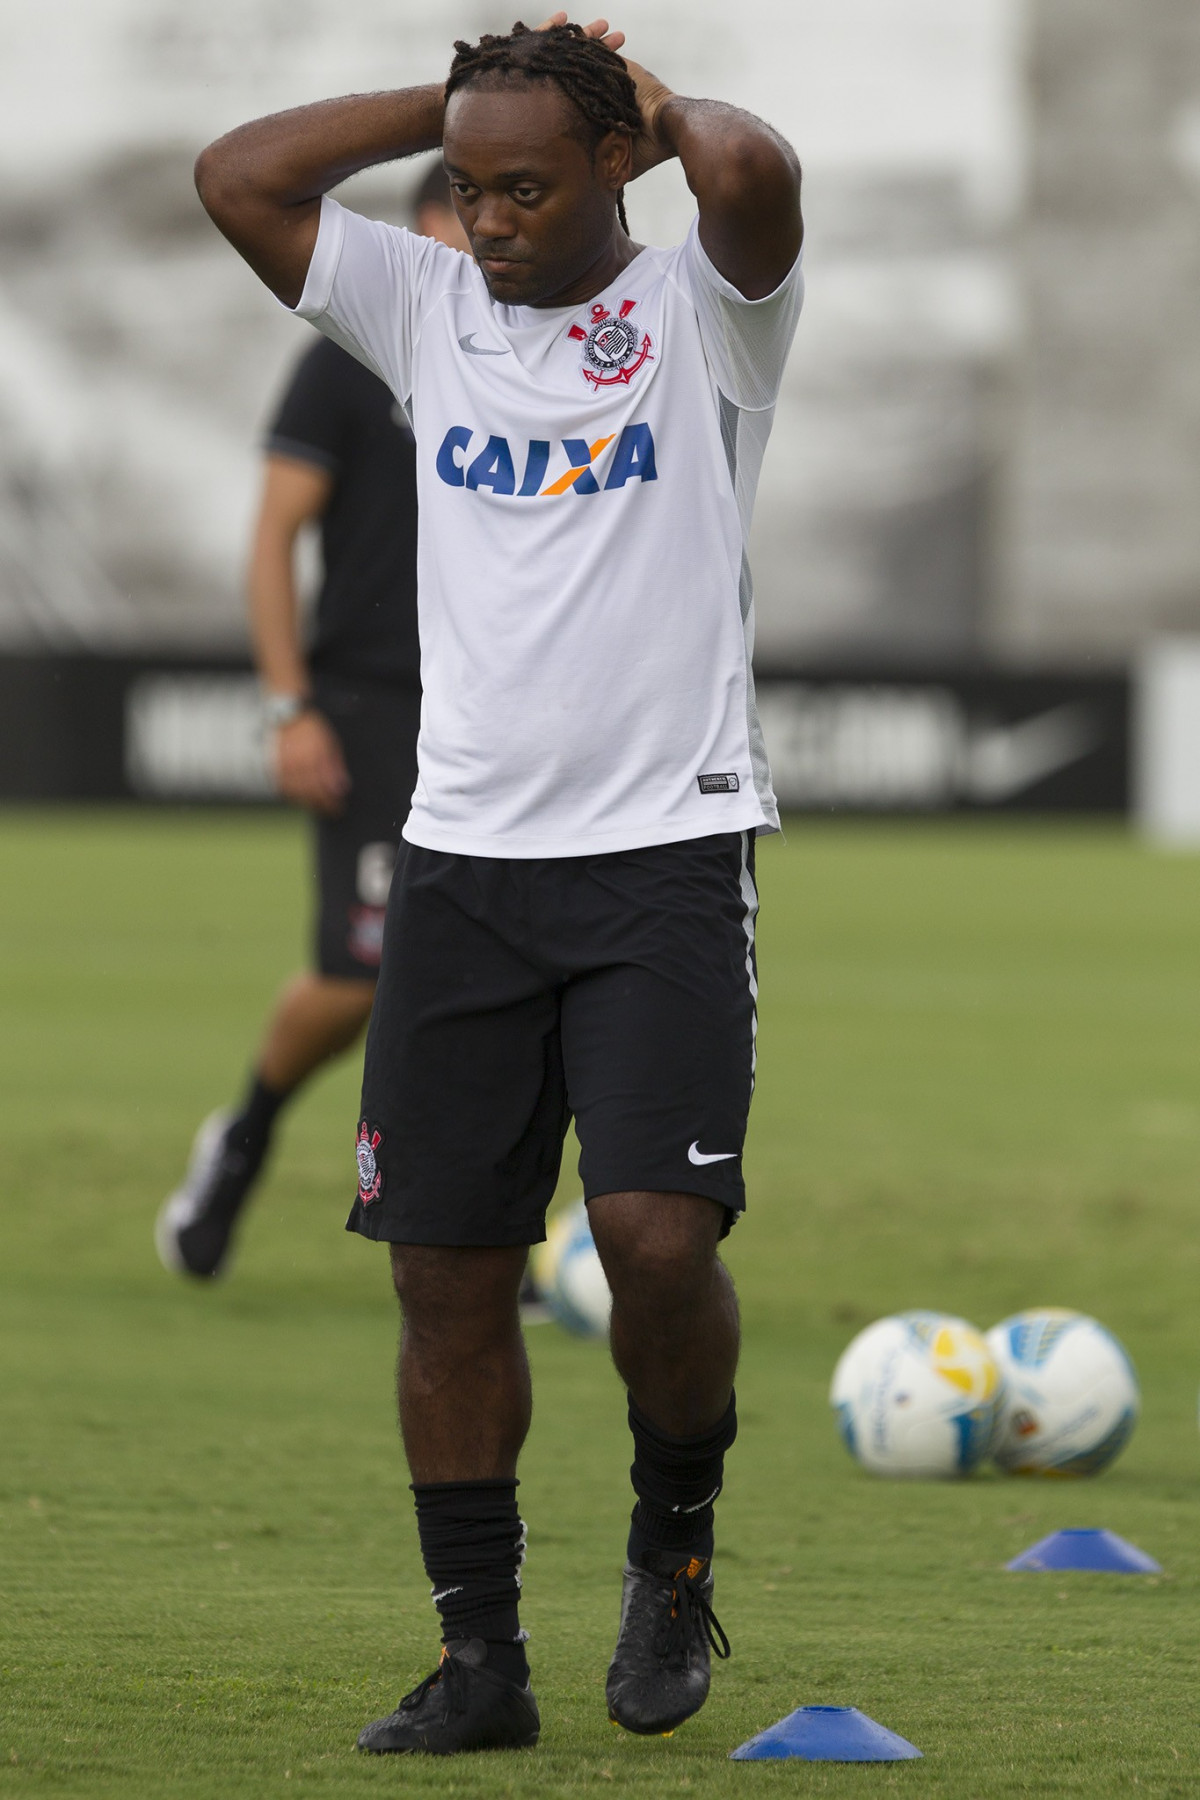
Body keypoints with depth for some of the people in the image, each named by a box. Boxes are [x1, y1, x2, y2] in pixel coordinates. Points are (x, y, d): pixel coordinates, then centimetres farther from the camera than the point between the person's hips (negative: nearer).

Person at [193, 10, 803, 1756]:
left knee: (658, 1234, -17)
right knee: (445, 1269, 2)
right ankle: (480, 1657, 11)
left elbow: (754, 171, -22)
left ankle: (674, 1541, 10)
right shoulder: (431, 309, 12)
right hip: (461, 856, 5)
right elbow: (240, 174, 4)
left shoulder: (701, 311, -1)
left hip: (667, 850, -4)